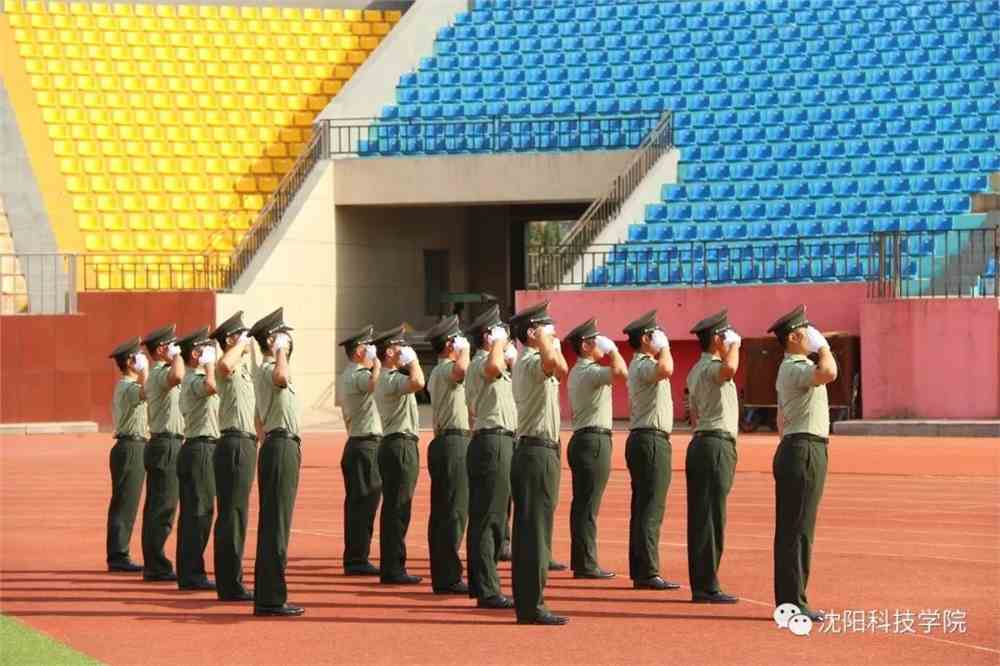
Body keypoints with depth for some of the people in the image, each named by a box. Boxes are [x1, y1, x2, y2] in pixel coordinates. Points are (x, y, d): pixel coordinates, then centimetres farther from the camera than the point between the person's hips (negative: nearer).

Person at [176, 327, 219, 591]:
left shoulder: (191, 381, 18)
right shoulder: (195, 380, -15)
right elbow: (212, 386, -37)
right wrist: (209, 364, -23)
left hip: (193, 449, 11)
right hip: (201, 450, -11)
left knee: (192, 513, 11)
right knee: (200, 512, -10)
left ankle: (188, 572, 14)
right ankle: (192, 574, -10)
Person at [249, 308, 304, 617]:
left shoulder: (265, 372, 20)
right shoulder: (267, 369, -13)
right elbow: (282, 379, -39)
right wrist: (282, 353, -25)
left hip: (274, 446, 11)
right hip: (282, 447, -11)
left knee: (272, 523, 11)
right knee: (276, 524, -10)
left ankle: (267, 596, 15)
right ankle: (271, 598, -11)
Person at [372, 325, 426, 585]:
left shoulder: (387, 378, 18)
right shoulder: (390, 379, -16)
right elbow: (418, 382, -34)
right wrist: (412, 359, -16)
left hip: (396, 448, 11)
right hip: (400, 446, -11)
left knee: (395, 510, 12)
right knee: (397, 510, -9)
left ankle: (392, 567, 15)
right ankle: (393, 570, -9)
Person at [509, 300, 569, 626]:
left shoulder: (526, 362, 16)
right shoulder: (530, 362, -15)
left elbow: (561, 370, 33)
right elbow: (552, 364, -38)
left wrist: (554, 344, 26)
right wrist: (544, 341, -23)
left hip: (530, 452, 10)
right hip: (538, 452, -10)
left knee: (527, 530, 11)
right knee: (535, 530, -9)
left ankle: (527, 604, 14)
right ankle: (533, 607, -8)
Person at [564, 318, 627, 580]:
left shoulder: (577, 372, 17)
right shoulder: (589, 372, -15)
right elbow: (621, 372, -32)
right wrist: (613, 349, -15)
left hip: (581, 439, 10)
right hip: (594, 440, -10)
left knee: (582, 503, 12)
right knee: (588, 505, -8)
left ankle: (580, 560, 17)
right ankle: (587, 564, -8)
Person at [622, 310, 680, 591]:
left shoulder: (641, 365, 19)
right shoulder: (643, 365, -14)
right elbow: (666, 369, -35)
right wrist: (664, 347, -19)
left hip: (642, 439, 11)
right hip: (651, 441, -11)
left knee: (643, 508, 11)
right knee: (651, 508, -12)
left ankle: (640, 571, 14)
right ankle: (647, 573, -14)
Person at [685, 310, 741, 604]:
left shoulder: (697, 370, 19)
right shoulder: (711, 367, -13)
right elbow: (729, 369, -38)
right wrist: (734, 346, -19)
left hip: (701, 444, 10)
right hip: (716, 445, -10)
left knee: (702, 517, 9)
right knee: (711, 517, -9)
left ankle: (701, 585, 12)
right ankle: (707, 587, -10)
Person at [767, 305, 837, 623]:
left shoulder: (790, 369, 20)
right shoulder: (795, 369, -14)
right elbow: (828, 373, -34)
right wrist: (824, 348, -14)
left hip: (793, 449, 11)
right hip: (805, 450, -11)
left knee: (790, 530, 11)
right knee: (798, 530, -9)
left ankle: (789, 600, 14)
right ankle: (793, 601, -9)